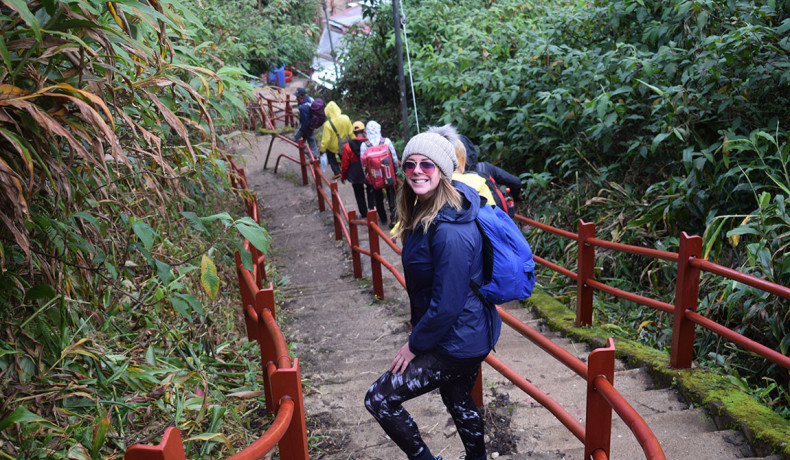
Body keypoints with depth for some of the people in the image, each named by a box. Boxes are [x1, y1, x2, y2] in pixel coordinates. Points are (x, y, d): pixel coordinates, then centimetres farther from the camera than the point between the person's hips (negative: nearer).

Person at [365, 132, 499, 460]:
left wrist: (415, 344, -13)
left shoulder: (449, 232, -30)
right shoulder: (424, 212, 1)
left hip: (457, 342, -10)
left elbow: (446, 305, -27)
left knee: (378, 400, -1)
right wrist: (418, 328, 13)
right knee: (458, 401, 29)